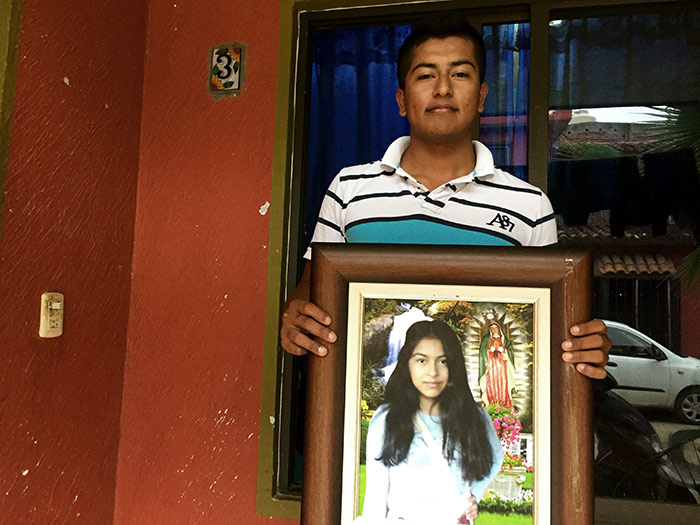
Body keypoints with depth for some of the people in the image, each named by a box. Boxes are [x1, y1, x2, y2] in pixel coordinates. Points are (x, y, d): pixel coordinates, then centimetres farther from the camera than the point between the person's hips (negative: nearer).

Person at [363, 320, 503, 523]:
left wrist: (475, 494, 2)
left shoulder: (475, 417, -5)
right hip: (401, 519, -1)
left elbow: (495, 458, 14)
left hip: (457, 519, 2)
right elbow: (375, 494, -7)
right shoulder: (385, 419, -10)